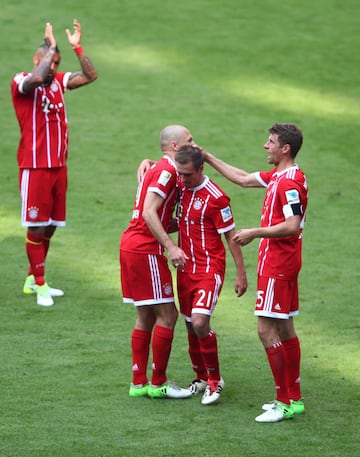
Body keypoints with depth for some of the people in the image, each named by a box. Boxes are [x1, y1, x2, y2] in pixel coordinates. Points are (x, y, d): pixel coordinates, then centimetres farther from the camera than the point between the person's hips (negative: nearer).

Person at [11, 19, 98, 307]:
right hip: (35, 167, -7)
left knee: (50, 227, 11)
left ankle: (33, 279, 23)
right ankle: (40, 286, 0)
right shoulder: (21, 83, -9)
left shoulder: (59, 81, 10)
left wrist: (77, 47, -3)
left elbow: (90, 76, 6)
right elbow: (36, 78, -32)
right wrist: (51, 48, -20)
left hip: (58, 165, 7)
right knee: (36, 227, -5)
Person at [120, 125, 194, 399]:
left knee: (147, 316, 14)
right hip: (146, 250, -10)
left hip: (131, 244, 10)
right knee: (167, 315, -5)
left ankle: (139, 382, 17)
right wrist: (171, 247, -26)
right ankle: (158, 383, 1)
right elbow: (149, 213, -22)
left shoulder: (159, 169, 19)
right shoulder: (166, 171, -12)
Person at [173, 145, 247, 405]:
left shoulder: (216, 197, -14)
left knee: (200, 322, -20)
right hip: (186, 268, 7)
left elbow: (231, 237, -9)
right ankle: (201, 378, 26)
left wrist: (241, 274, -8)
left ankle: (215, 380, -5)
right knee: (190, 325, 10)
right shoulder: (181, 189, 5)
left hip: (210, 269, -7)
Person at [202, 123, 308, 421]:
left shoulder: (290, 181, -19)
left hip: (277, 264, -10)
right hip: (283, 262, 10)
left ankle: (284, 402, -7)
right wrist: (209, 158, 26)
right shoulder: (278, 176, 12)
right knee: (284, 329, 13)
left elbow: (292, 227, -26)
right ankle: (293, 399, 18)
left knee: (267, 329, -9)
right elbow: (244, 179, 25)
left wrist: (255, 233, -20)